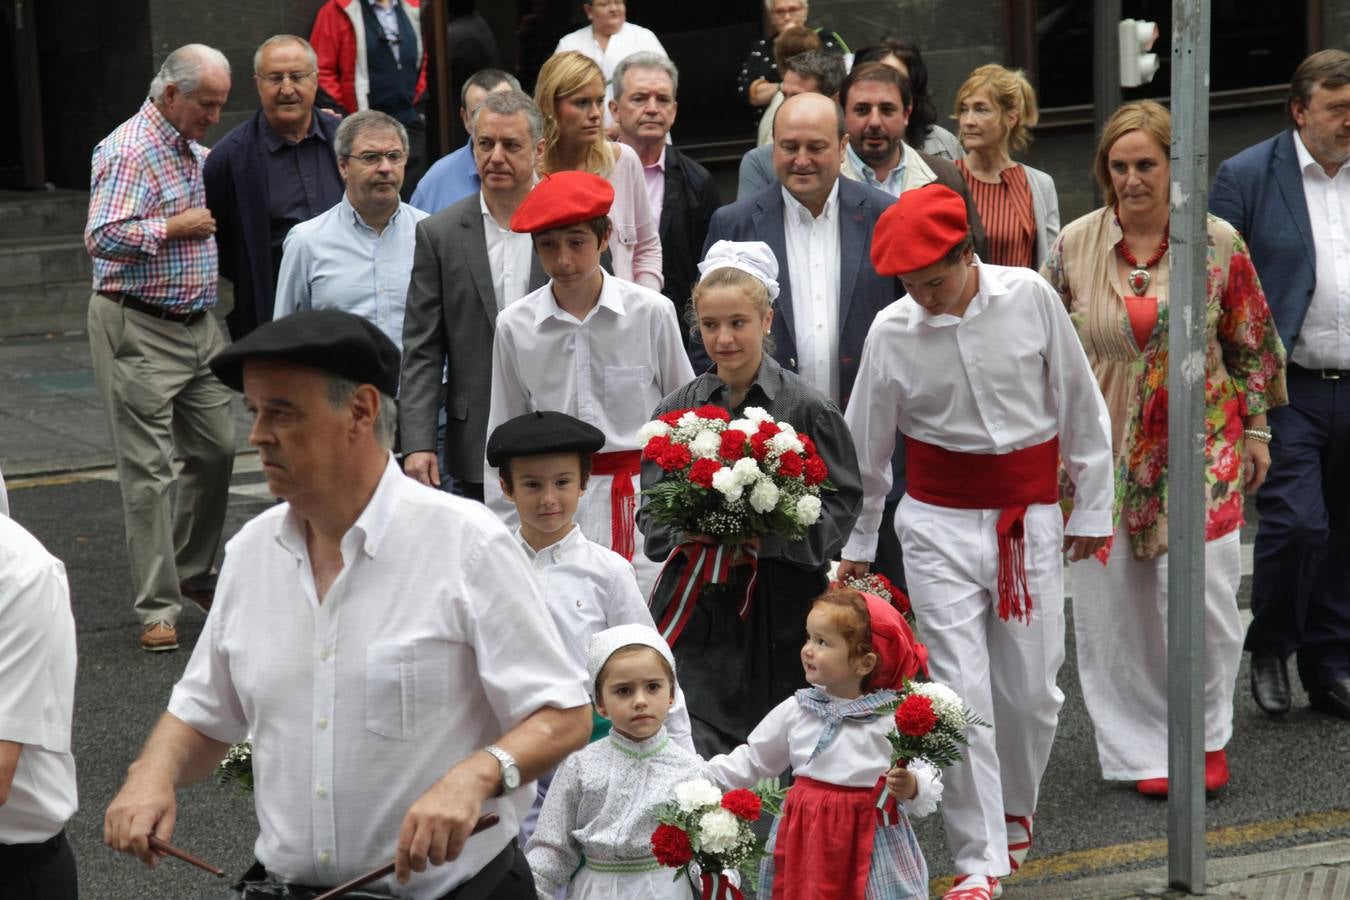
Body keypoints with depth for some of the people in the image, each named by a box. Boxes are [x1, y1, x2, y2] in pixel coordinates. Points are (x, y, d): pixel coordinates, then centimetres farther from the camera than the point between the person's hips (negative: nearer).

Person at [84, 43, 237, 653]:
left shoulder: (194, 153, 13)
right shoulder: (128, 151, -15)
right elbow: (101, 238, -24)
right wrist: (174, 226, -16)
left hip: (198, 326, 9)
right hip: (139, 331, -9)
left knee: (215, 450, 11)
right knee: (148, 469, -5)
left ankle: (194, 574, 28)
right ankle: (158, 606, -1)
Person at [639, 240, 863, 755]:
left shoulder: (805, 407, -3)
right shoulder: (678, 409, 6)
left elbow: (843, 501, -4)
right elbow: (651, 513, 8)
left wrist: (770, 535, -19)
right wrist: (690, 530, -14)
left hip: (782, 601, -1)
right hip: (699, 601, 1)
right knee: (696, 751, -8)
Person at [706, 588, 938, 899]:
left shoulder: (895, 718, -11)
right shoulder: (796, 711, 2)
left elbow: (928, 778, -10)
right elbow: (751, 761, 11)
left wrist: (911, 788, -31)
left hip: (870, 842, -4)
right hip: (807, 841, 4)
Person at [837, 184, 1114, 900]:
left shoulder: (1031, 297, -9)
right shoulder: (892, 332, -8)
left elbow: (1080, 407, 2)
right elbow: (866, 447, 5)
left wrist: (1092, 506, 7)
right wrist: (856, 542, 12)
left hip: (1030, 519, 1)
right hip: (940, 525, -1)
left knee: (1030, 689, 7)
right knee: (962, 693, -6)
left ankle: (1014, 809, 36)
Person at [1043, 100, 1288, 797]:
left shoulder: (1218, 242, -3)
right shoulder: (1074, 245, 1)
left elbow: (1251, 342, 6)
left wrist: (1254, 429, 7)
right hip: (1106, 451, 2)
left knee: (1199, 594, -5)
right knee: (1115, 602, 4)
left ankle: (1206, 733, 19)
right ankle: (1142, 746, 19)